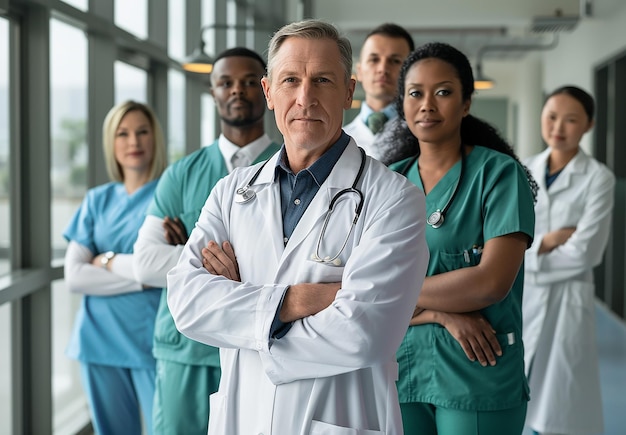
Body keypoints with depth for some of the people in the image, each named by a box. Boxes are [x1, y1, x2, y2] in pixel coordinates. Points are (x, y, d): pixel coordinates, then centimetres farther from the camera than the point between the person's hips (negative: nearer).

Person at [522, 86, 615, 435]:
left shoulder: (598, 178, -6)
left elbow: (585, 251, -13)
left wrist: (526, 250, -9)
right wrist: (545, 241, -12)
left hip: (565, 300, -4)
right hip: (517, 297, 4)